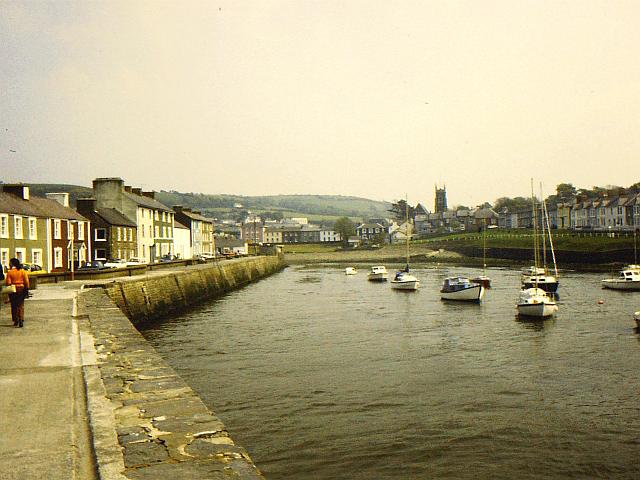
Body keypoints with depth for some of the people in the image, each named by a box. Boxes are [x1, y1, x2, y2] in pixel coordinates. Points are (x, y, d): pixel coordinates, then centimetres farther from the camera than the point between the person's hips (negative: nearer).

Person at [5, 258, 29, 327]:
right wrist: (27, 289, 4)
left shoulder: (10, 272, -9)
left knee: (14, 306, 11)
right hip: (21, 290, 2)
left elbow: (8, 283, -11)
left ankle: (16, 321, 14)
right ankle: (21, 321, -2)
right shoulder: (23, 271, -1)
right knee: (21, 306, 6)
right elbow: (26, 281, -3)